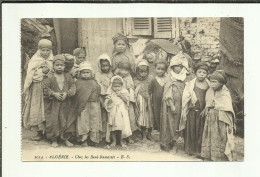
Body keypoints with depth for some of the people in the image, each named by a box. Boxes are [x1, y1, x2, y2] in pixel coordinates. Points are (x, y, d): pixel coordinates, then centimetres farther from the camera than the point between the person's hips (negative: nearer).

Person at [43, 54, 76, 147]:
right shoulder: (50, 77, -5)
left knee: (65, 120, 7)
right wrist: (54, 94, -16)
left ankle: (65, 138, 20)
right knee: (53, 121, 0)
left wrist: (67, 93, -13)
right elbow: (45, 88, -5)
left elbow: (73, 87, 2)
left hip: (65, 102, 2)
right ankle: (54, 139, 13)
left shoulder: (68, 76, 4)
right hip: (53, 103, -2)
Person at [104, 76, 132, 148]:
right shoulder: (110, 94, 4)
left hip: (122, 112, -1)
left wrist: (121, 96, -15)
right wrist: (109, 100, -19)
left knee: (122, 126, -5)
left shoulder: (124, 92, 4)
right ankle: (114, 140, 16)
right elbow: (106, 104, 1)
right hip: (113, 112, 1)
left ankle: (122, 141, 9)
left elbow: (127, 100, -6)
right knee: (113, 126, 3)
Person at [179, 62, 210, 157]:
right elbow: (185, 99, -2)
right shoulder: (190, 84, -5)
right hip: (193, 111, -1)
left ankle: (200, 150, 18)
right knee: (191, 130, 7)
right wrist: (184, 112, -2)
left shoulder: (209, 85, 1)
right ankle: (190, 149, 22)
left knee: (202, 132, 6)